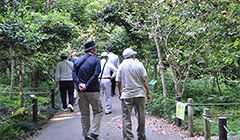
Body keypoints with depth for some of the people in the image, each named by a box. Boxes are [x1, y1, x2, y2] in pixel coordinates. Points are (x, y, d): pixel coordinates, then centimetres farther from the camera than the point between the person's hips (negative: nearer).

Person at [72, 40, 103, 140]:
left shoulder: (78, 60, 10)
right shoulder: (96, 60, -4)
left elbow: (74, 74, 0)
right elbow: (96, 74, -16)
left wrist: (79, 84, -10)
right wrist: (87, 85, -17)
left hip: (81, 91, 5)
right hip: (93, 91, -5)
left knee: (84, 114, 12)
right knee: (98, 112, 7)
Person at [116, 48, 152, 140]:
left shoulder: (121, 66, 4)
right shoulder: (139, 64, 1)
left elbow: (118, 82, 4)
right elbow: (144, 80, -3)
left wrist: (120, 94, 17)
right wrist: (148, 93, 0)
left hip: (126, 95, 0)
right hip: (139, 94, 0)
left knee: (126, 118, 2)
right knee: (141, 116, 16)